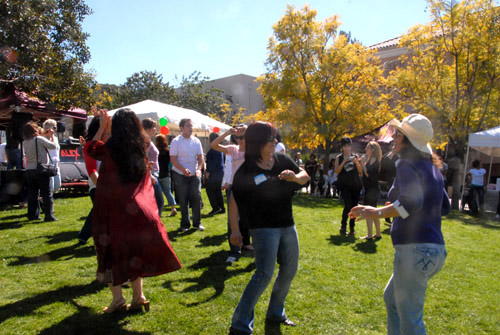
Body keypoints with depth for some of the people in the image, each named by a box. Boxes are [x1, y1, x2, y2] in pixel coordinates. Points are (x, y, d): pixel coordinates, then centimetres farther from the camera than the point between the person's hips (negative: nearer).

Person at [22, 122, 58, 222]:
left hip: (29, 170, 6)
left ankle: (32, 215, 18)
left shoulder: (25, 142, 7)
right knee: (47, 194, -1)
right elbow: (54, 146, -10)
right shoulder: (39, 139, -10)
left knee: (32, 194, 13)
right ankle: (49, 216, -2)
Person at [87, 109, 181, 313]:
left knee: (112, 252, 10)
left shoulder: (109, 149, -11)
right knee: (134, 250, 15)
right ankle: (138, 296, 18)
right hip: (137, 209, 4)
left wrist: (102, 126, 15)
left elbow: (91, 149, 11)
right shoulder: (141, 147, -2)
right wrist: (108, 126, 26)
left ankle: (117, 297, 12)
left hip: (112, 209, -4)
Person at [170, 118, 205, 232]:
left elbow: (200, 157, 5)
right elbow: (173, 159, -10)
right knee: (183, 200, 3)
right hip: (180, 175, -3)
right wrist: (183, 169, -22)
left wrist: (199, 169, -13)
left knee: (197, 197, 0)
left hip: (195, 174, 3)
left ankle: (197, 222, 13)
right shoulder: (176, 141, -6)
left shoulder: (196, 141, 5)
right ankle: (185, 224, 16)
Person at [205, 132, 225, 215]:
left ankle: (216, 208, -5)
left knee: (209, 190, -3)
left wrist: (208, 171, -18)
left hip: (214, 173, -10)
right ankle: (221, 208, 16)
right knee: (218, 191, 13)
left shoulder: (214, 149, -15)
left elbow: (215, 162, -21)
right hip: (220, 172, 10)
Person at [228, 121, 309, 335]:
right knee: (264, 273, -14)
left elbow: (305, 176, 9)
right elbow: (234, 200, -11)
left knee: (290, 270, 15)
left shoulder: (282, 160, 1)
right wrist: (235, 229, -16)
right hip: (264, 228, -7)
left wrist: (295, 177, -13)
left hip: (287, 225, 7)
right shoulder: (246, 170, -12)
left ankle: (275, 313, 36)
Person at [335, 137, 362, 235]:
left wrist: (356, 162, -10)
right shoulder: (339, 158, 6)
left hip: (355, 184, 3)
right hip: (344, 185, -3)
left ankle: (352, 227, 16)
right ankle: (343, 226, 1)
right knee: (348, 205, -15)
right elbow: (336, 171, -5)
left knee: (354, 206, 3)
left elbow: (360, 171, 7)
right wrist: (344, 162, -16)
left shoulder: (355, 156, 10)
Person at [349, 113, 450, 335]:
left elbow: (412, 201, -30)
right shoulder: (431, 166, 13)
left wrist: (377, 212, -20)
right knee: (392, 299, 27)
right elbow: (444, 206, 19)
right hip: (435, 248, 10)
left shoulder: (407, 163, -13)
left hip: (415, 249, -10)